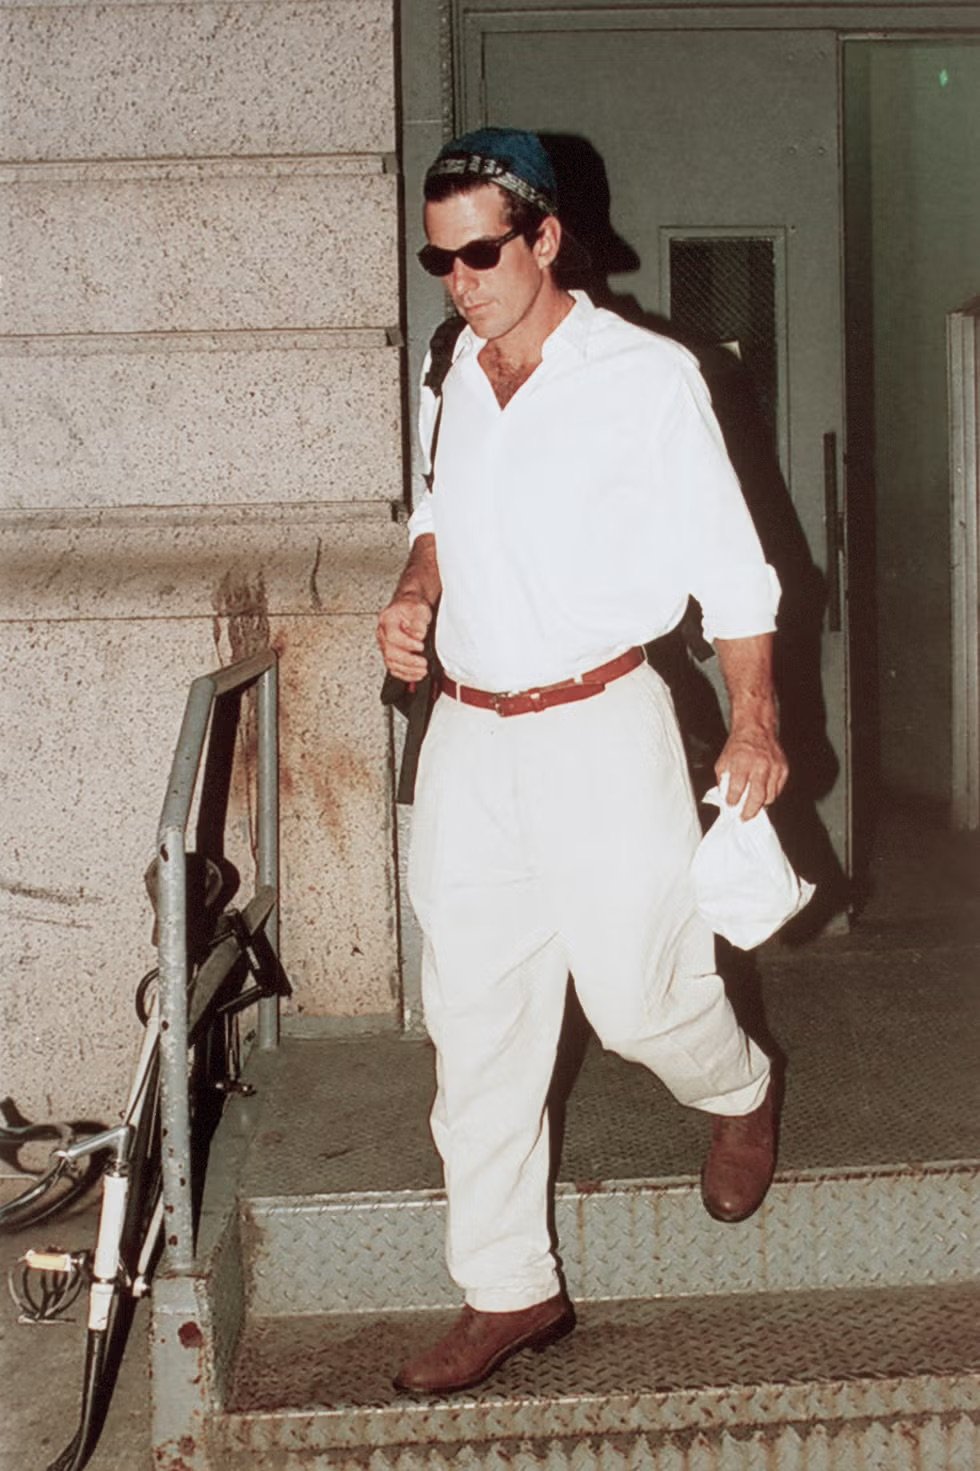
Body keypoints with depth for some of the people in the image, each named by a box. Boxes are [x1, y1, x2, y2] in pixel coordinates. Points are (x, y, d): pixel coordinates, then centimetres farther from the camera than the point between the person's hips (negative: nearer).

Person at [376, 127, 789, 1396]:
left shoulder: (648, 377, -7)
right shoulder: (454, 383, 9)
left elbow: (726, 562, -4)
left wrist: (753, 718, -9)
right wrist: (414, 593, 4)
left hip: (599, 729, -5)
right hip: (466, 733, 5)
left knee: (639, 993, 0)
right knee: (477, 1018, 7)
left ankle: (738, 1092, 38)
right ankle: (508, 1291, 20)